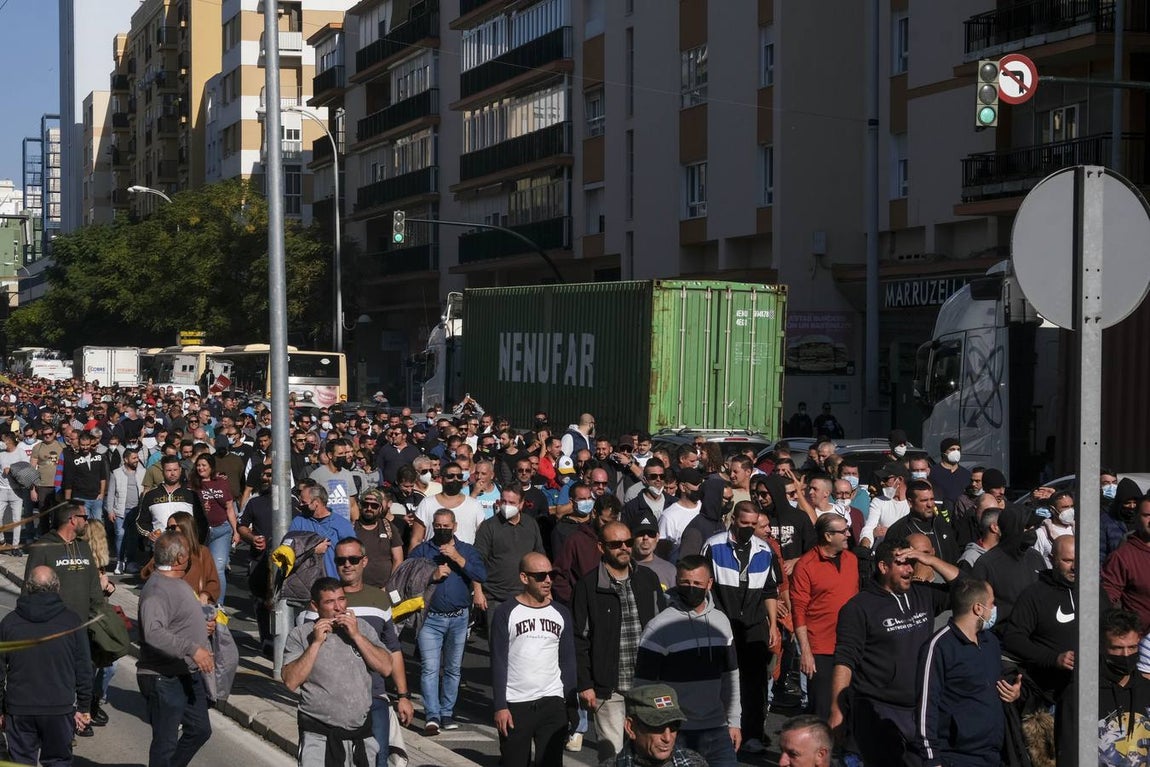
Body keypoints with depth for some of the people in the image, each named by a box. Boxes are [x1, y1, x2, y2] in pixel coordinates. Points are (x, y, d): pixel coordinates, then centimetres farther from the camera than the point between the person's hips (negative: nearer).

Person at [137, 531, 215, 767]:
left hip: (189, 675, 10)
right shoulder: (157, 590, -22)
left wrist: (202, 625, 13)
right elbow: (154, 633, -36)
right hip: (164, 679, -10)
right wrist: (193, 649, -38)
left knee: (200, 730, 20)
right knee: (166, 741, 1)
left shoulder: (179, 584, 12)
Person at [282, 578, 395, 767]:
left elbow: (386, 668, -2)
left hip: (363, 731, 3)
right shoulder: (300, 635, -2)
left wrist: (356, 635, -10)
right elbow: (291, 682, -12)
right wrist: (316, 643, -15)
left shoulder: (361, 627, 8)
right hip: (319, 736, -3)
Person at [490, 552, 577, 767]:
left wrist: (569, 702, 6)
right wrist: (500, 706, -9)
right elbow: (498, 663, -3)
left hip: (553, 702, 3)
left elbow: (568, 662, 12)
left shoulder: (561, 614, 9)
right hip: (515, 705, -3)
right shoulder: (505, 613, -1)